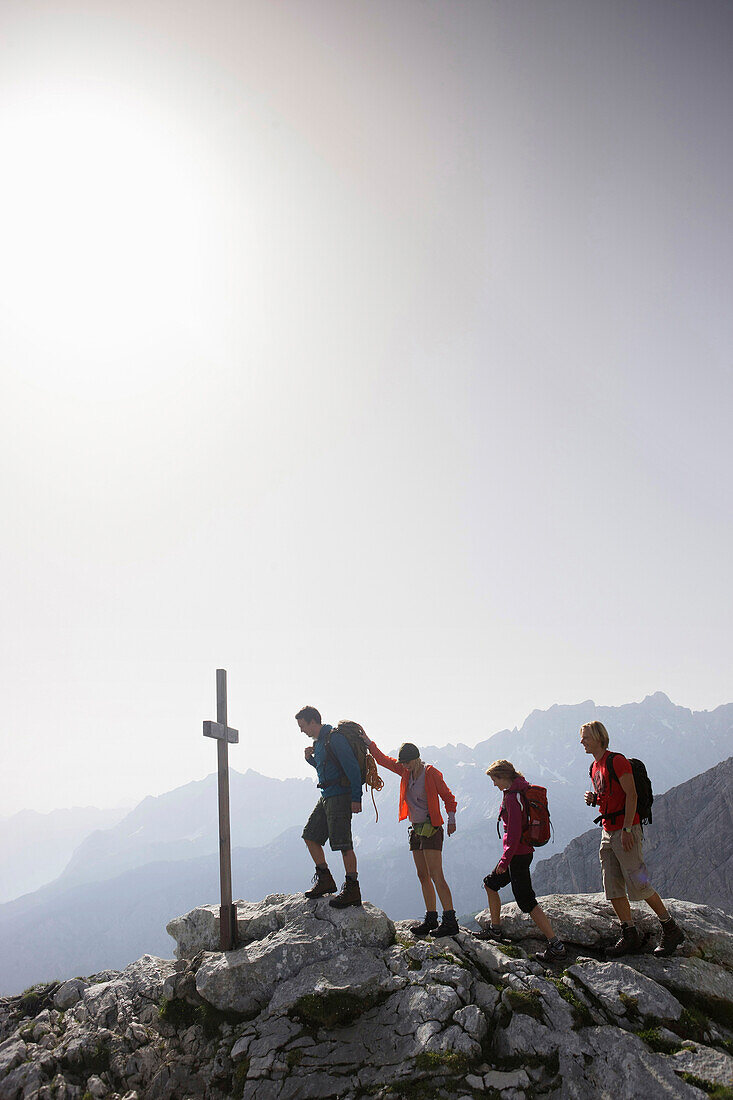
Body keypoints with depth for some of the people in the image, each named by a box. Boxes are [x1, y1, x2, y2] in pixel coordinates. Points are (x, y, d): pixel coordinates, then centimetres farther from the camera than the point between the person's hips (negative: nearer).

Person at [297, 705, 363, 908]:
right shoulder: (318, 741, 15)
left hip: (341, 796, -10)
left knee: (343, 844, -8)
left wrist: (356, 798, -21)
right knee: (310, 836, 11)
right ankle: (325, 880, 21)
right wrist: (309, 758, 8)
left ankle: (352, 890, -1)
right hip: (326, 796, 10)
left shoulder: (334, 738, -15)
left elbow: (352, 768, -18)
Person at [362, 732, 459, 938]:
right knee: (423, 876, 8)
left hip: (431, 829, -7)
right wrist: (368, 742, 8)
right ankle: (431, 919, 14)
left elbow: (448, 797, -2)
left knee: (436, 876, -12)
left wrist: (451, 820, -9)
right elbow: (383, 759, 15)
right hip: (416, 829, 7)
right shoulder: (406, 772, 8)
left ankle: (450, 921, -11)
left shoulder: (431, 773, -10)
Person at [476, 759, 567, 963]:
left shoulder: (512, 797, -20)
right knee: (491, 883, 23)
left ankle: (557, 947, -6)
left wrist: (505, 860, -20)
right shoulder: (522, 791, 10)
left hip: (518, 853, -11)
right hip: (525, 850, 11)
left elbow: (514, 833, -24)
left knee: (526, 902, -7)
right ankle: (495, 930, 34)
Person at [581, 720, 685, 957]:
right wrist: (593, 799, 3)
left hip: (626, 830, -9)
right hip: (608, 831, 9)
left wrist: (626, 829, -21)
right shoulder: (594, 767, 15)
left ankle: (671, 930, 8)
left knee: (638, 884, -7)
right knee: (612, 887, 5)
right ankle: (630, 936, 12)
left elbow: (631, 795, -16)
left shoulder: (617, 761, -11)